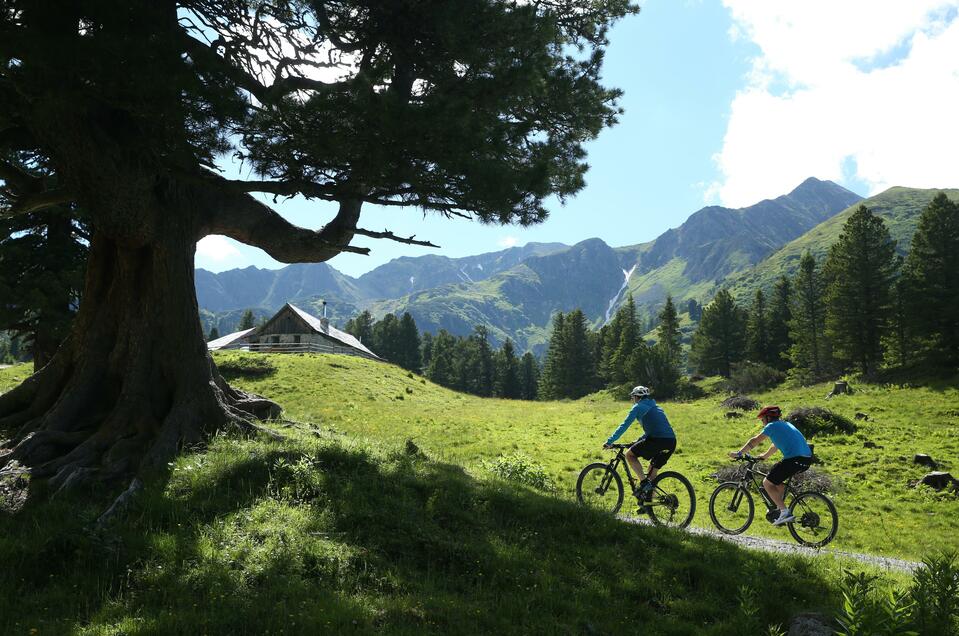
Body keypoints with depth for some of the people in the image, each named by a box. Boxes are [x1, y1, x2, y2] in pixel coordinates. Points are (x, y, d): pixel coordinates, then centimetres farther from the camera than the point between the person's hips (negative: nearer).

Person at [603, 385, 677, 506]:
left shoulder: (638, 407, 4)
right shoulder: (654, 407, 29)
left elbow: (624, 426, -2)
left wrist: (610, 441, 1)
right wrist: (638, 442, 38)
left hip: (658, 440, -8)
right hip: (671, 442, 8)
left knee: (629, 454, 5)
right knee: (653, 470, 20)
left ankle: (644, 482, -6)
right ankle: (648, 500, 20)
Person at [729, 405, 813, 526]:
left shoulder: (772, 426, 1)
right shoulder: (785, 424, 26)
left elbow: (755, 441, -1)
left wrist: (739, 453, 4)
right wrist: (763, 456, 43)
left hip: (794, 460, -9)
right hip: (807, 459, 9)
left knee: (767, 483, 3)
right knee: (776, 480, 26)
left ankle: (785, 512, -5)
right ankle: (779, 509, 21)